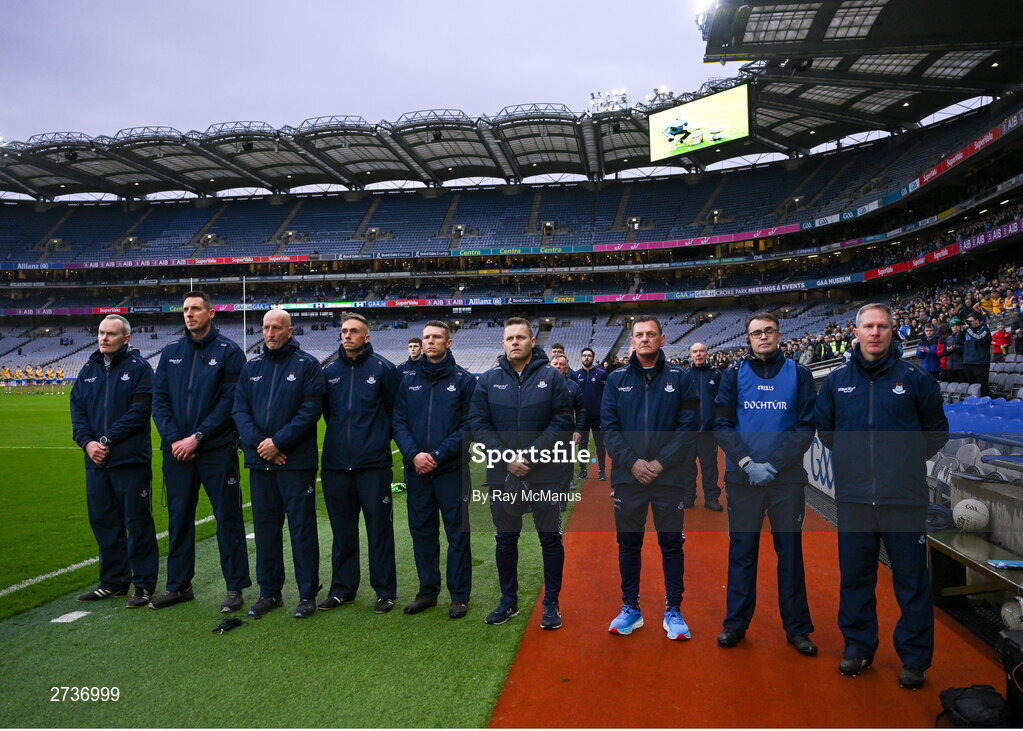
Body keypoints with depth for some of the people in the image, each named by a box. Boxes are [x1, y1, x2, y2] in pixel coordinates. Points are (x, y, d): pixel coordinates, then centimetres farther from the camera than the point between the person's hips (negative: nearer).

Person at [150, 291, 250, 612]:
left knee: (227, 517, 1)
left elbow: (231, 400, -10)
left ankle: (235, 587, 11)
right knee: (178, 517, 12)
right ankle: (178, 585, 25)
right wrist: (173, 439, -6)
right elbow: (159, 399, 7)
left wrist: (198, 436, -14)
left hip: (217, 450, -5)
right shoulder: (171, 352, 11)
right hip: (177, 450, 5)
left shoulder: (228, 350, -3)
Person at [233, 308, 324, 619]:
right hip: (259, 461, 5)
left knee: (302, 527, 1)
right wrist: (258, 442, -10)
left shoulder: (307, 364, -2)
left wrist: (278, 442, -15)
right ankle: (269, 592, 24)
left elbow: (311, 409, -10)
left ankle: (307, 595, 12)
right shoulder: (251, 367, 12)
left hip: (297, 461, -5)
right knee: (265, 527, 12)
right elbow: (239, 410, 6)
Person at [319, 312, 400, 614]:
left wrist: (380, 439, 2)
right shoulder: (330, 371, 10)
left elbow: (394, 409, 3)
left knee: (379, 528, 2)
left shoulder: (383, 368, -2)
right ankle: (342, 589, 25)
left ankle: (385, 591, 13)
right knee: (342, 530, 13)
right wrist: (341, 436, 14)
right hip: (336, 463, 4)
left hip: (373, 464, -4)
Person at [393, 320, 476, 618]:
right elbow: (399, 423, 6)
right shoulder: (409, 381, 10)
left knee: (458, 533, 3)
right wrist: (413, 454, -11)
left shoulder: (464, 380, -1)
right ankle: (427, 591, 26)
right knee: (422, 531, 11)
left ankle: (460, 596, 15)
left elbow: (469, 425, -7)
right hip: (416, 471, 4)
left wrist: (438, 455, -14)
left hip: (453, 470, -4)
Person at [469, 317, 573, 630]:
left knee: (551, 538, 6)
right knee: (505, 539, 13)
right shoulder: (488, 380, 4)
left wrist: (530, 455, -15)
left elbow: (562, 422, -6)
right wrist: (507, 458, -12)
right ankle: (509, 601, 29)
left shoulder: (551, 377, -1)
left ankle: (551, 603, 21)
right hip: (501, 475, 2)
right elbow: (478, 424, -1)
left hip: (544, 474, -2)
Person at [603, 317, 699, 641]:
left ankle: (673, 611, 21)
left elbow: (689, 425, -4)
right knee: (628, 542, 9)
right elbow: (608, 426, 0)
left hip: (669, 477, -1)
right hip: (627, 476, 1)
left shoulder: (680, 378, 1)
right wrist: (633, 462, -11)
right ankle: (630, 608, 24)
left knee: (672, 543, 7)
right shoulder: (617, 379, 4)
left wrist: (661, 462, -12)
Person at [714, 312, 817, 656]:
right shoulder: (734, 374, 3)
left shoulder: (799, 374, 3)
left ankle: (797, 627, 21)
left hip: (787, 476, 0)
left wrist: (774, 464, -13)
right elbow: (722, 425, 0)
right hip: (742, 477, 0)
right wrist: (748, 463, -13)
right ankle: (736, 623, 19)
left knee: (790, 550, 8)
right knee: (741, 550, 7)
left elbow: (806, 427, -2)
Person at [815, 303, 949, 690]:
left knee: (911, 580, 7)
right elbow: (825, 428, 17)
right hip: (853, 497, 2)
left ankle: (914, 657, 23)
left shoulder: (913, 378, -1)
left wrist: (907, 458, 4)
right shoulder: (836, 381, 5)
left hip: (905, 497, -2)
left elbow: (937, 430, 9)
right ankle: (858, 646, 29)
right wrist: (852, 457, 10)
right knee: (855, 576, 12)